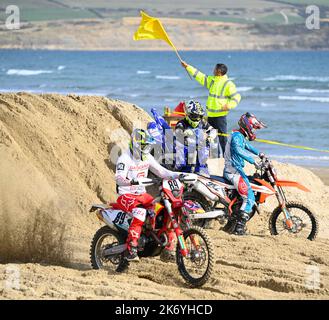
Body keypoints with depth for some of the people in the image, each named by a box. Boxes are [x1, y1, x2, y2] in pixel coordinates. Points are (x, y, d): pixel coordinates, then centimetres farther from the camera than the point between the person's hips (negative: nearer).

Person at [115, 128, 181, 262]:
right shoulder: (125, 159, -13)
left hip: (142, 195, 7)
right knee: (140, 211, -39)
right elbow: (118, 178, -27)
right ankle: (131, 250, -41)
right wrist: (130, 182, -48)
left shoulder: (147, 158, 10)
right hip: (126, 195, -7)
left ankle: (168, 251, -4)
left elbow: (161, 171, 14)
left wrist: (177, 175, -2)